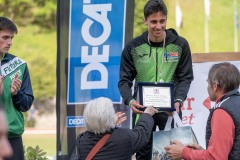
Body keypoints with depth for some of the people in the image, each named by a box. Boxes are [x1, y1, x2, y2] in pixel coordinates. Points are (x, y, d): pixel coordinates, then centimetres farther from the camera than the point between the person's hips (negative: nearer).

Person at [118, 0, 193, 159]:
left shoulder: (180, 45, -3)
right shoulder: (133, 47, -2)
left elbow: (185, 78, 0)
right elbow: (125, 80, 0)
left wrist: (178, 100, -18)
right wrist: (130, 101, -20)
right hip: (142, 109, 1)